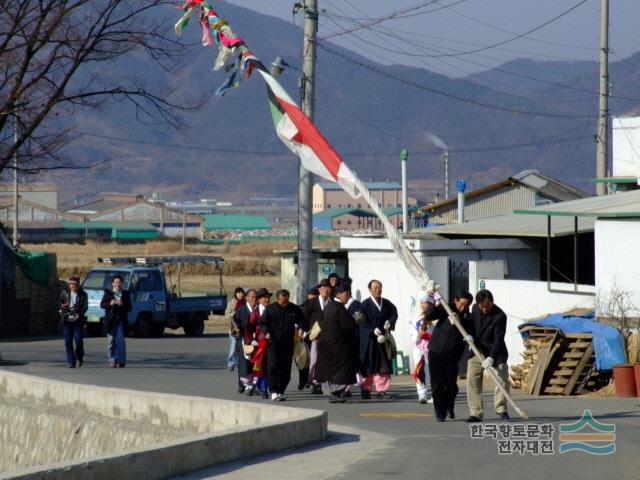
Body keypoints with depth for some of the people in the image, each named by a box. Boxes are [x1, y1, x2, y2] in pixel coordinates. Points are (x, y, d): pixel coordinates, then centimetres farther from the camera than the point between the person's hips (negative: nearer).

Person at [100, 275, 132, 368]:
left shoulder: (126, 294, 10)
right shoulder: (108, 293, 10)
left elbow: (129, 308, 6)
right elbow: (102, 305, 1)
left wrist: (122, 305, -13)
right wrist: (110, 304, -18)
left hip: (121, 321, -1)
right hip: (110, 321, 1)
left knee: (120, 340, -9)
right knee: (111, 341, 1)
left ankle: (121, 360, -6)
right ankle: (112, 360, 6)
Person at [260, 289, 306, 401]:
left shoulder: (295, 309, 6)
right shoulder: (270, 309, 0)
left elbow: (301, 320, 18)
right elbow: (262, 322, 3)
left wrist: (300, 328, -4)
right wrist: (266, 332, -17)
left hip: (288, 344, 3)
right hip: (273, 342, -3)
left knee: (286, 368, 3)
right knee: (273, 366, -15)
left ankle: (281, 391, 13)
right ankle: (274, 391, -14)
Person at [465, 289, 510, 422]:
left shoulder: (500, 316, -22)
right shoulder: (475, 309, -3)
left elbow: (498, 339, -27)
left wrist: (491, 357, -36)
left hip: (495, 352, -4)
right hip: (476, 350, 4)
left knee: (503, 378, -9)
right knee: (472, 380, -4)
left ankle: (501, 408, 11)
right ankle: (476, 413, -2)